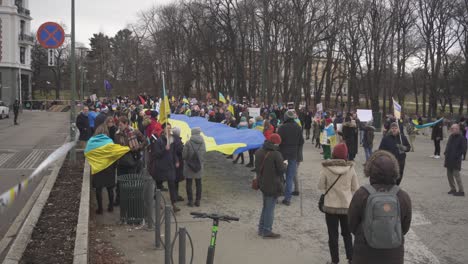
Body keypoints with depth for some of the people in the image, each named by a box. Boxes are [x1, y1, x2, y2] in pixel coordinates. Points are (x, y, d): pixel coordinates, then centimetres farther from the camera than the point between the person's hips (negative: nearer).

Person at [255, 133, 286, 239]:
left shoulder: (259, 152, 1)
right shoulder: (276, 154, -21)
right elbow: (281, 170, -18)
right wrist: (284, 164, 1)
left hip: (262, 183, 7)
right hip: (273, 185, -7)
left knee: (265, 206, 21)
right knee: (270, 208, 3)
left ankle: (261, 229, 28)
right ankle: (267, 231, 10)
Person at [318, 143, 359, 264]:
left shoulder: (326, 169, -13)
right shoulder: (350, 169, -9)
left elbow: (321, 187, -3)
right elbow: (355, 188, 0)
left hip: (330, 206, -1)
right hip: (347, 206, 2)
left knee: (333, 235, 10)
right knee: (347, 233, 19)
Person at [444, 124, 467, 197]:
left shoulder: (461, 138, -12)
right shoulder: (451, 137, 11)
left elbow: (463, 149, -14)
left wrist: (457, 155, -19)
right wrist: (446, 152, 5)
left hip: (456, 160, -8)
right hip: (449, 159, 8)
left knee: (456, 175, -7)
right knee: (449, 175, 12)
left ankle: (461, 191, 0)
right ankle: (453, 189, 23)